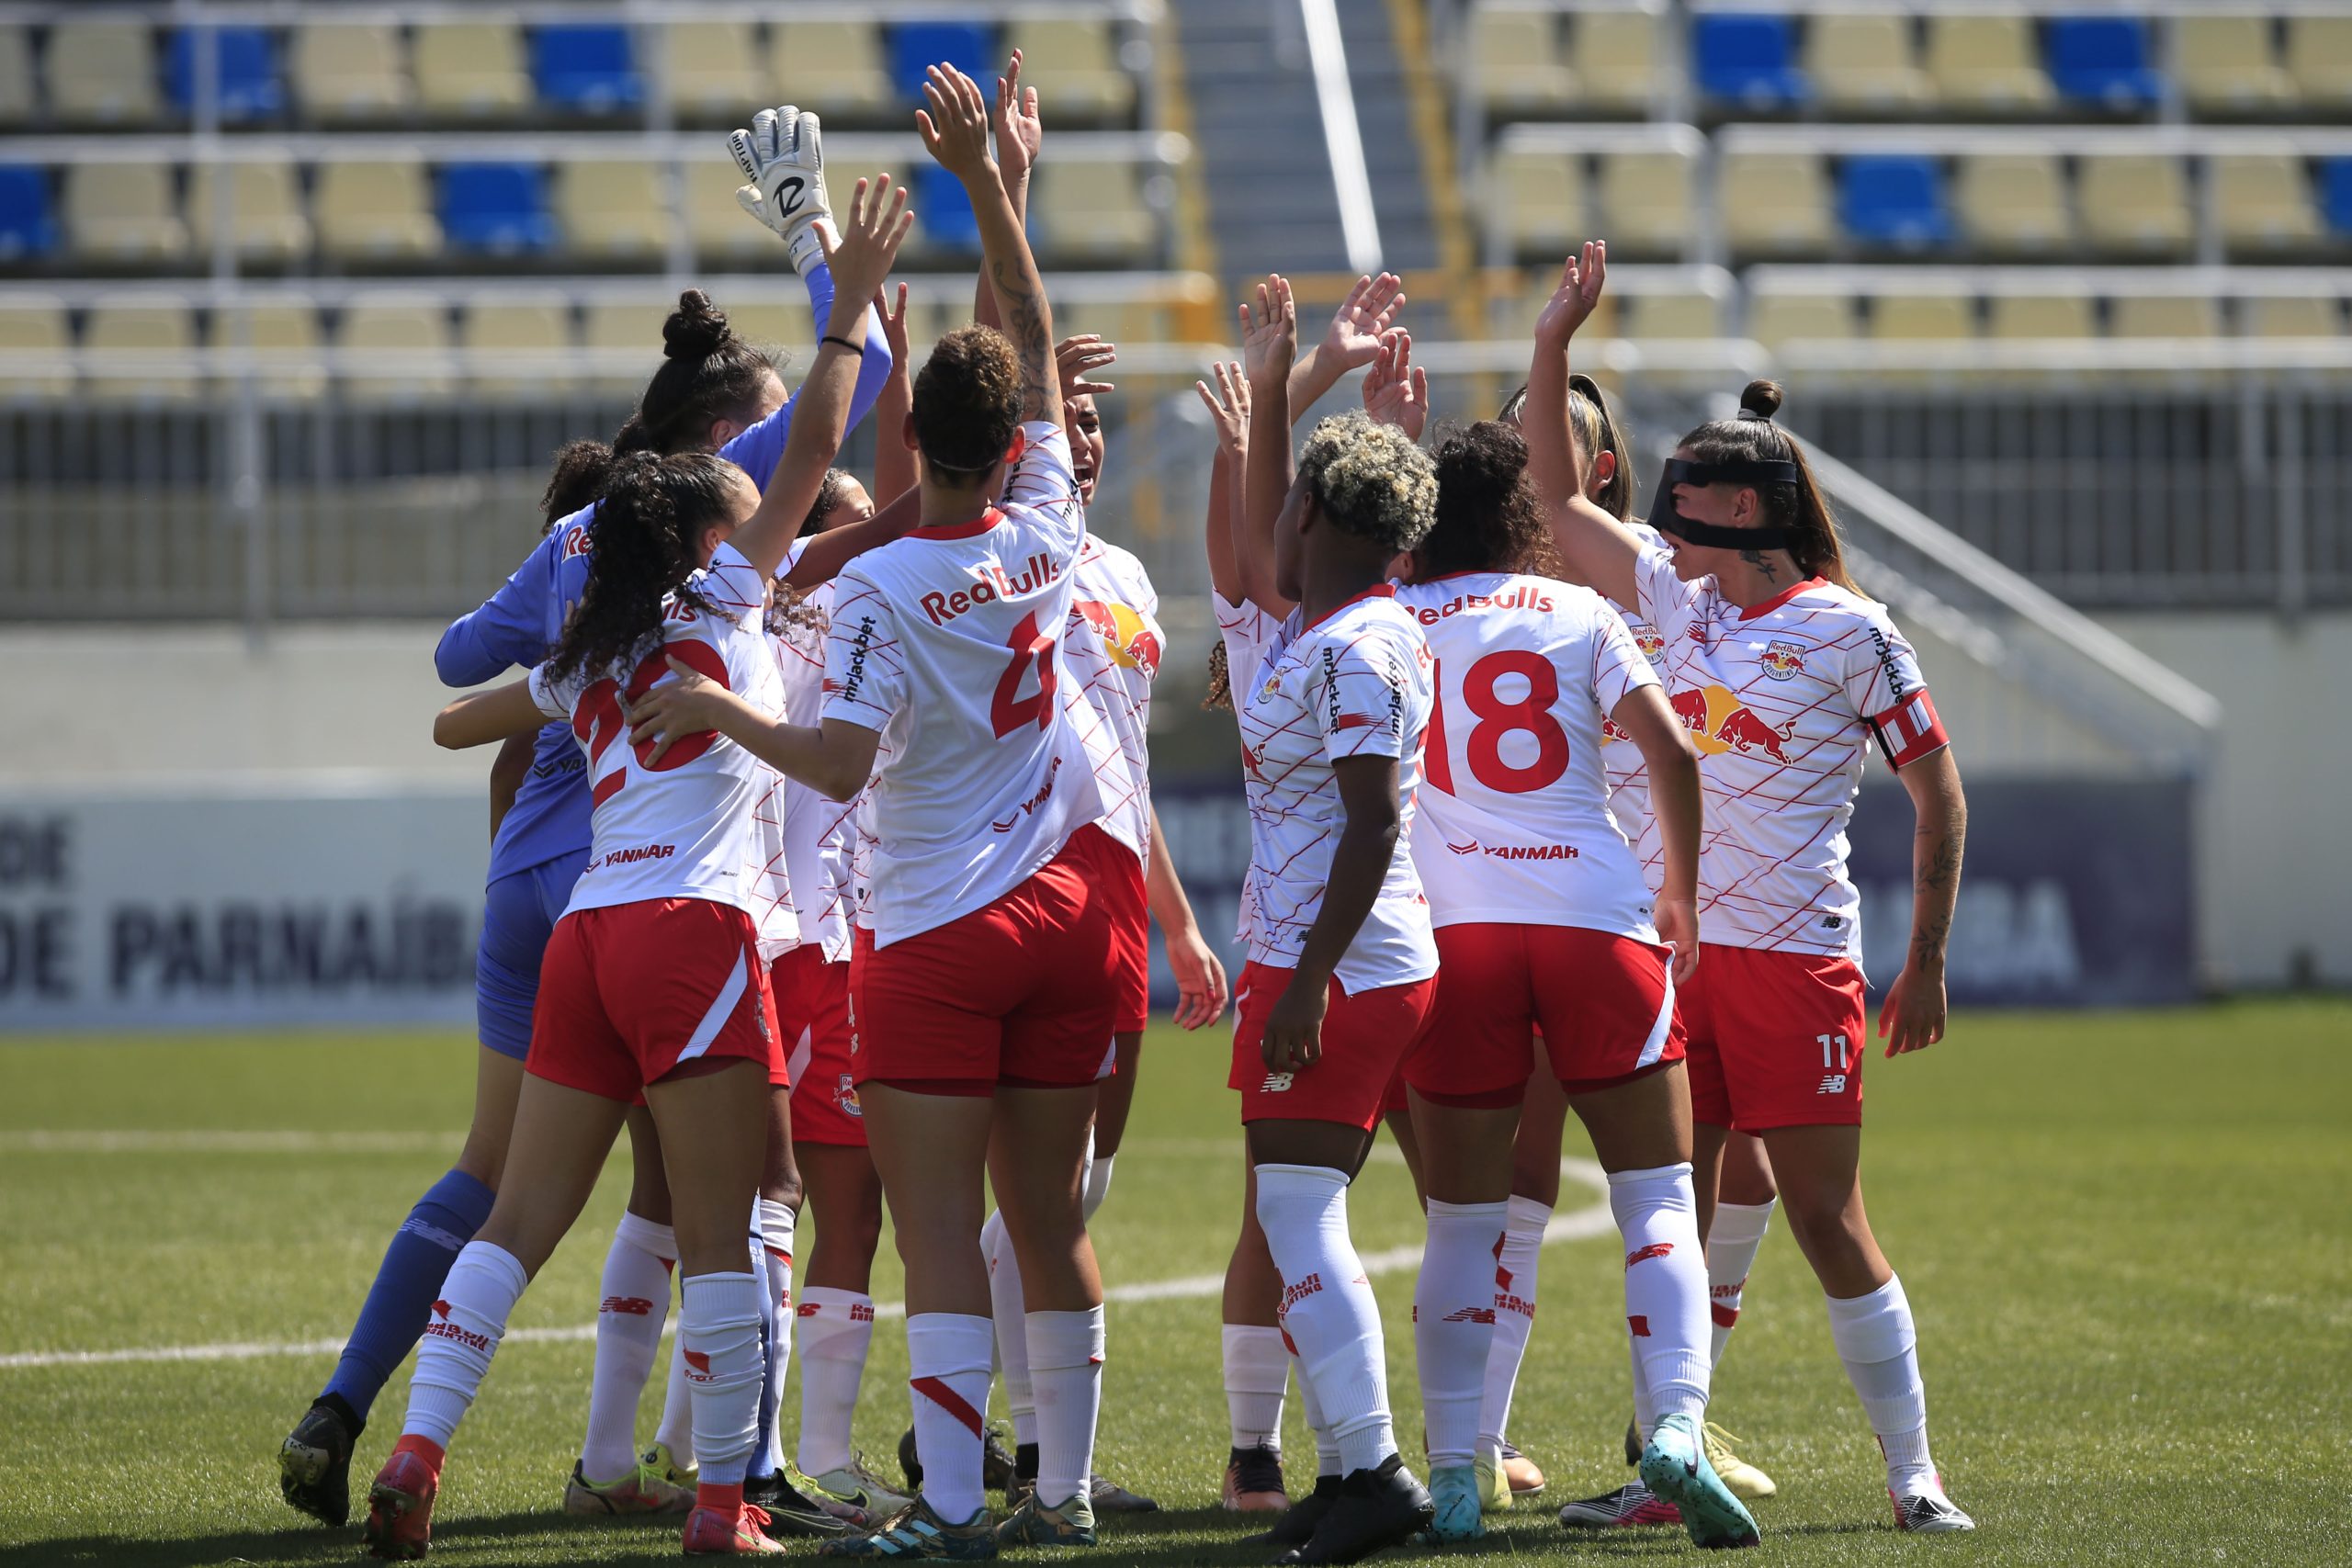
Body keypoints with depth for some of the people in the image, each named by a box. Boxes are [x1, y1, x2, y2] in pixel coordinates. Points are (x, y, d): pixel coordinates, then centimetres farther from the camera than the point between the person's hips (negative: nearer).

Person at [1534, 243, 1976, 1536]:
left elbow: (1937, 794, 0)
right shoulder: (1675, 598, 10)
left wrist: (1927, 963, -2)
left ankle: (1912, 1470, 2)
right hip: (1666, 947, 5)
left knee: (1828, 1225, -5)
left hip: (1796, 957, -5)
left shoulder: (1848, 631, -4)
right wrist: (1554, 346, 5)